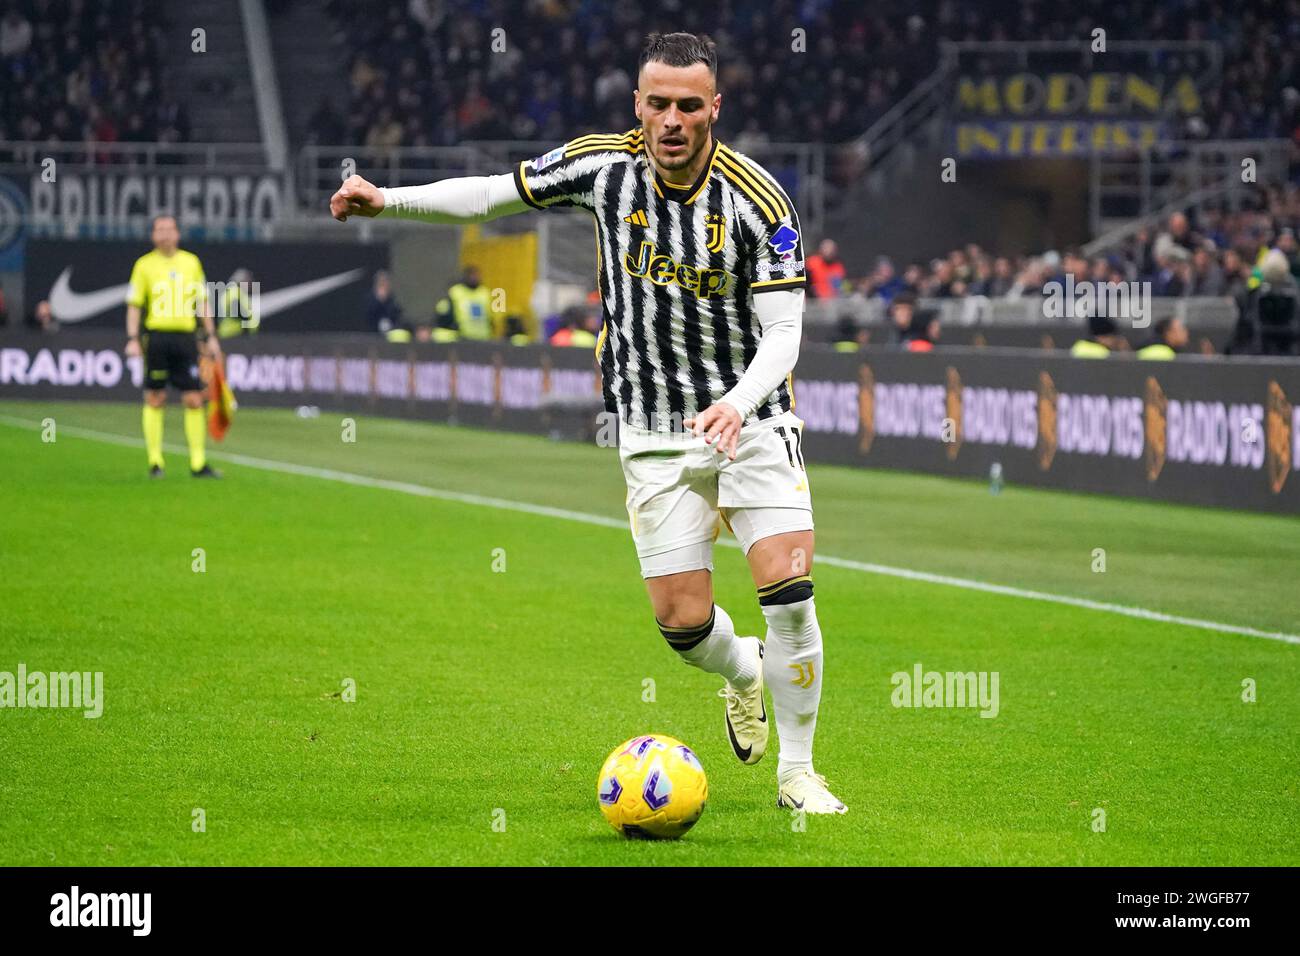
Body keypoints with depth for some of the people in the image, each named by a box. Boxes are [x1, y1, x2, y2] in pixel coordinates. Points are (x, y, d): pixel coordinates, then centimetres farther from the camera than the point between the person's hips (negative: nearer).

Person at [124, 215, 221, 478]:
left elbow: (203, 301, 16)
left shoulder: (191, 262, 11)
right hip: (157, 336, -2)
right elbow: (134, 305, 2)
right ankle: (155, 461, 8)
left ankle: (198, 462, 1)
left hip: (185, 336, 2)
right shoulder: (144, 264, 3)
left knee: (194, 399, -2)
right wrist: (132, 339, -7)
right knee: (155, 399, 1)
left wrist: (211, 337, 11)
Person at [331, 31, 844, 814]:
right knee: (682, 619, -3)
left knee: (789, 588, -16)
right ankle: (742, 671, 35)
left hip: (750, 419, -2)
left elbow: (782, 331, -15)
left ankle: (797, 772, 3)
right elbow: (493, 194, 8)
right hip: (655, 433, 2)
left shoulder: (758, 201, -16)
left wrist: (739, 403, -33)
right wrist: (387, 200, -1)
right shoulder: (604, 165, -7)